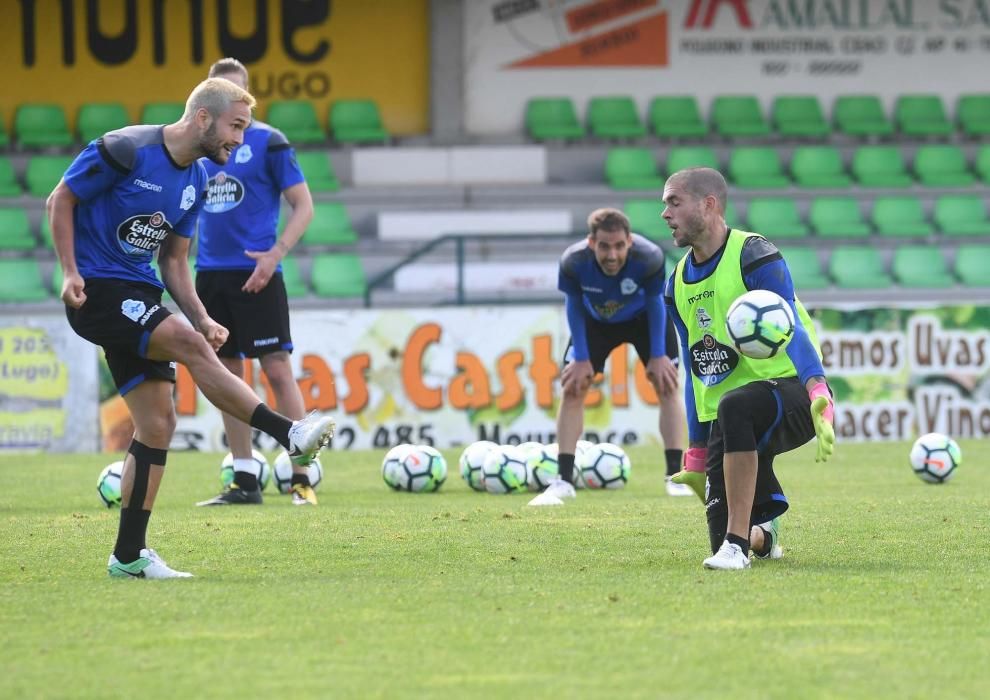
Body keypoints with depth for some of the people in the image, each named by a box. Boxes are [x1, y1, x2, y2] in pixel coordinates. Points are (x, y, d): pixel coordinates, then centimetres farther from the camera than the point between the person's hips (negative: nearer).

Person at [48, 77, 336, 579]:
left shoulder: (195, 181, 10)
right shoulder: (124, 150, -13)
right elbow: (61, 200, -5)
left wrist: (202, 319, 3)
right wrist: (70, 272, -14)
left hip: (138, 296, 8)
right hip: (97, 292, -8)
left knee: (157, 423, 1)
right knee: (189, 345, -27)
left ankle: (129, 556, 6)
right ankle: (289, 434, -29)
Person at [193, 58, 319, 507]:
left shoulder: (268, 141, -3)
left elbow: (303, 206, -4)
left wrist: (276, 254, -16)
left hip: (255, 275, -6)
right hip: (211, 274, 6)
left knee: (277, 369, -8)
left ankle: (301, 479, -6)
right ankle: (244, 481, 13)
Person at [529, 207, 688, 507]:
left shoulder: (649, 258, -38)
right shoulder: (573, 262, -36)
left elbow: (655, 303, -19)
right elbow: (574, 306, -17)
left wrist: (657, 356, -14)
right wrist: (581, 359, -14)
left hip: (643, 317, -1)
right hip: (596, 320, 1)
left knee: (666, 385, -8)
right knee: (572, 388, -8)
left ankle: (676, 477, -3)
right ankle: (563, 481, -5)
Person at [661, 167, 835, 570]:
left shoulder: (753, 256, -9)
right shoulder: (677, 284, 14)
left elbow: (791, 331, -23)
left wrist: (818, 392, -40)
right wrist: (696, 456, 19)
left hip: (788, 391, -7)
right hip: (726, 416, 7)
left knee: (733, 406, -42)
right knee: (721, 538, -3)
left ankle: (738, 544, -37)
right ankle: (762, 532, 36)